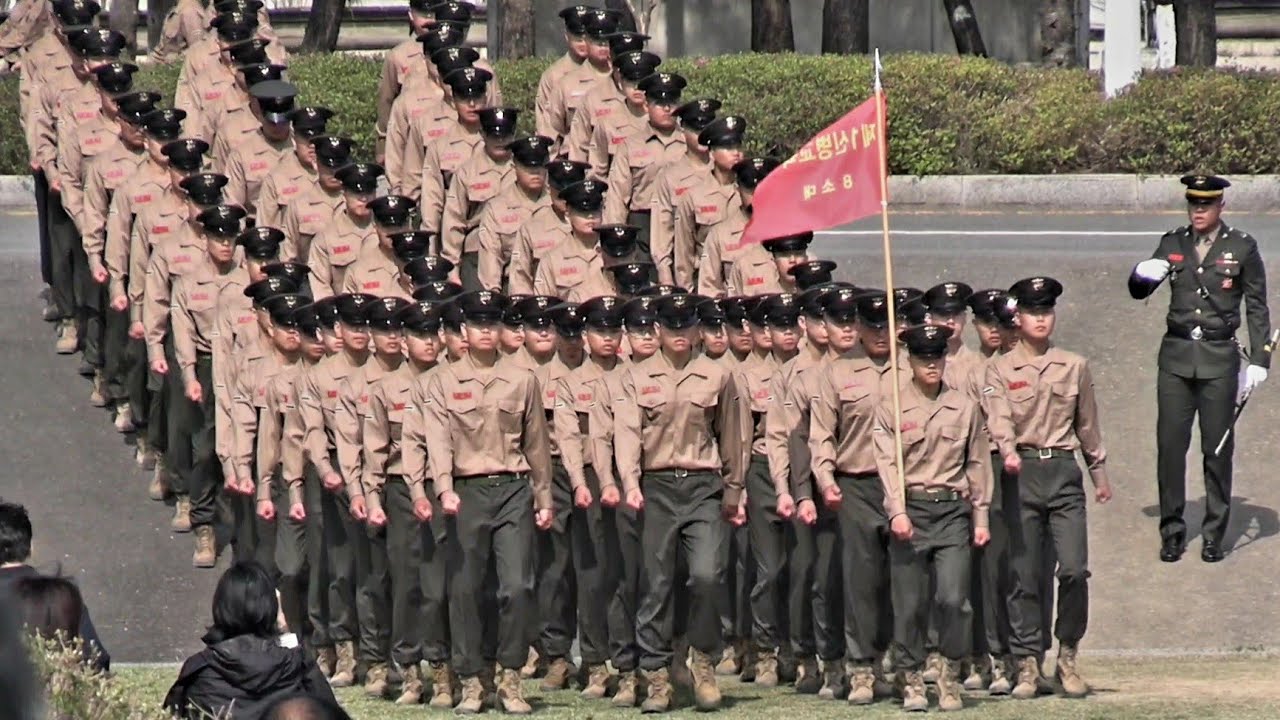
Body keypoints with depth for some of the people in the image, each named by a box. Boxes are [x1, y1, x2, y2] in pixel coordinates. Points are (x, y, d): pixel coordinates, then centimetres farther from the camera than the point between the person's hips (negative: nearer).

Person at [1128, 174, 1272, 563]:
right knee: (1170, 444, -1)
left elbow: (1257, 308, 4)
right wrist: (1142, 274, -12)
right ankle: (1172, 531, 8)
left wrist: (1258, 361, -2)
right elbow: (1138, 292, 12)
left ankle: (1215, 534, 10)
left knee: (1218, 449, 1)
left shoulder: (1242, 247, 1)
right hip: (1176, 356, 2)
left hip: (1219, 357, -2)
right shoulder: (1173, 244, 8)